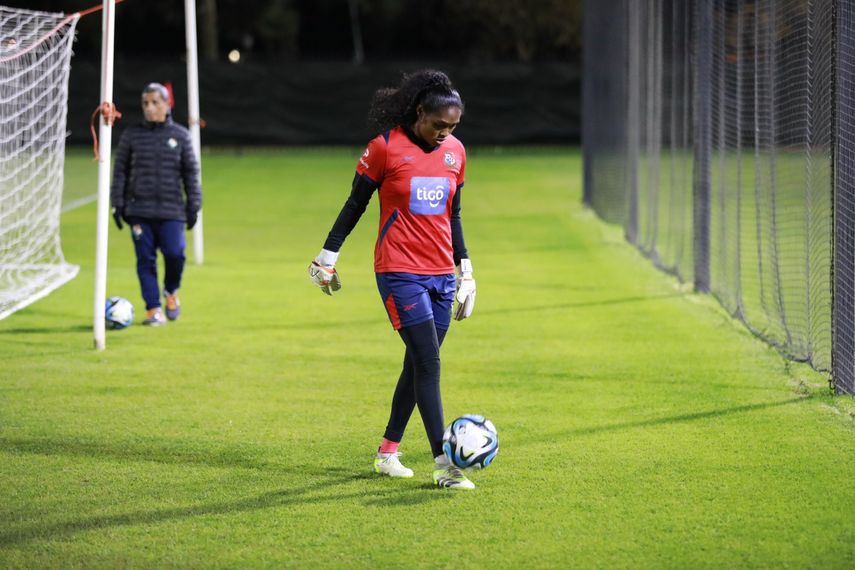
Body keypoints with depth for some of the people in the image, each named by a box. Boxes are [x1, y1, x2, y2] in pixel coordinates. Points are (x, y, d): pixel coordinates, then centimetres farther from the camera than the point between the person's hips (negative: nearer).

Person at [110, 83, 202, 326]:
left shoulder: (180, 136, 7)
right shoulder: (131, 136, 7)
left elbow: (191, 172, 10)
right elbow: (120, 171, 9)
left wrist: (193, 205, 5)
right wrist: (118, 204, 4)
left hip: (171, 210, -1)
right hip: (139, 210, 1)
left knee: (174, 253, -12)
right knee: (145, 259, -1)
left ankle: (171, 291, 18)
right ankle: (153, 308, 7)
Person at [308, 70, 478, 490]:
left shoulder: (454, 152, 7)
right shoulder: (386, 147, -9)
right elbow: (355, 204, 0)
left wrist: (466, 271, 18)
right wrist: (328, 256, 1)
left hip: (441, 274, 6)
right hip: (399, 273, -6)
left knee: (418, 364, 9)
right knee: (428, 362, -13)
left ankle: (388, 451, 23)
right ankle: (444, 464, -17)